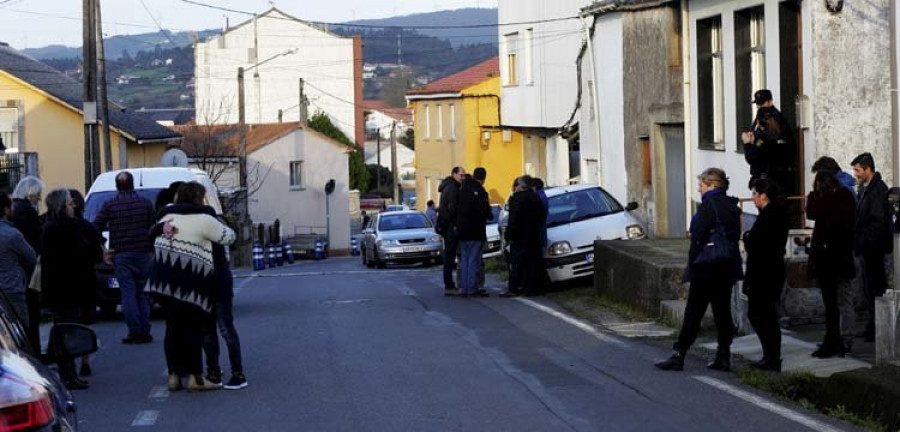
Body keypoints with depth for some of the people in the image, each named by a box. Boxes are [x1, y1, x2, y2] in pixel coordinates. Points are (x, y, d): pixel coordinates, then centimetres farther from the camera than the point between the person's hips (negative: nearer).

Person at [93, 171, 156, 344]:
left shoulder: (109, 205, -1)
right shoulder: (145, 203, 2)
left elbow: (96, 228, -3)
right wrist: (152, 248, 12)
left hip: (120, 255, -1)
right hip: (143, 253, 2)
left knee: (128, 292, -1)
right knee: (142, 292, 10)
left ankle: (134, 331, -8)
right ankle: (145, 331, 6)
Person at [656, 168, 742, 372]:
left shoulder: (708, 205, -15)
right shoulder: (732, 206, 10)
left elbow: (698, 237, -19)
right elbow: (735, 236, 14)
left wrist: (693, 264, -11)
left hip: (707, 270, -8)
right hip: (727, 269, 8)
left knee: (693, 314, -3)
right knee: (723, 312, 10)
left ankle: (678, 356, 0)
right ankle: (723, 357, 11)